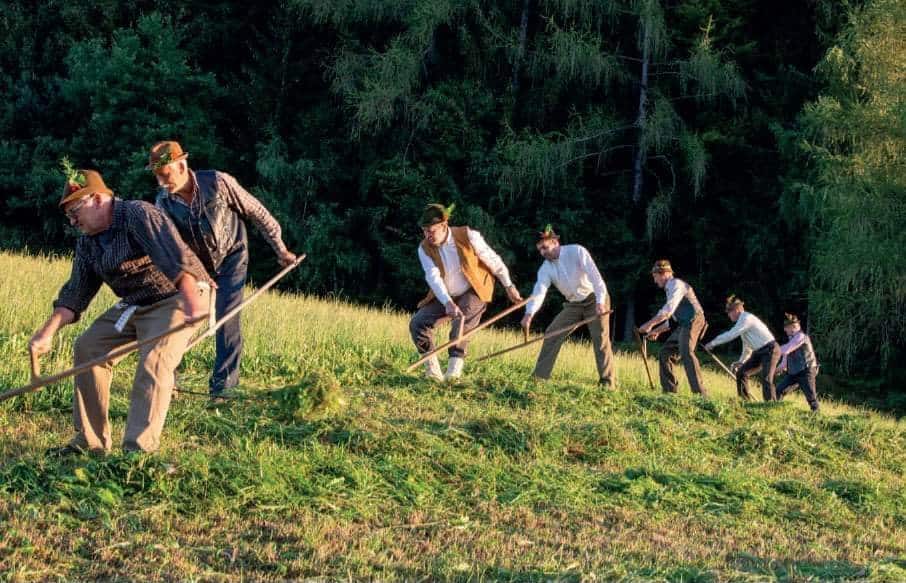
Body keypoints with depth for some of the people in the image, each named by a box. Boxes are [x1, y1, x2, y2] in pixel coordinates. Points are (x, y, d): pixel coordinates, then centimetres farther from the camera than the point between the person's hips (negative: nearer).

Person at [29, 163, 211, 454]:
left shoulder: (139, 215, -22)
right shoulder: (88, 242, 5)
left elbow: (176, 257, -34)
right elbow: (76, 292, 3)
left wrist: (192, 300, -48)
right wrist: (47, 332, -9)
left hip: (176, 299, -9)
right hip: (135, 305, 9)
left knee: (153, 363, -25)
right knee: (88, 347, 4)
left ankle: (139, 450, -29)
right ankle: (91, 439, 9)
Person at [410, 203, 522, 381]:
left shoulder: (468, 236, -17)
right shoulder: (424, 249, -10)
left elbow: (493, 260, -6)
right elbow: (433, 277, -23)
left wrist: (509, 286, 0)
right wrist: (448, 303, -39)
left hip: (473, 292, -4)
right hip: (444, 297, 4)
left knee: (462, 325, -31)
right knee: (417, 323, -14)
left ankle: (454, 369, -29)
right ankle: (432, 370, -5)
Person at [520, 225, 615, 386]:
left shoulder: (576, 252, -18)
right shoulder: (545, 268, -5)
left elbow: (594, 275, -25)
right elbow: (539, 291, -19)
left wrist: (600, 302, -37)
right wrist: (529, 313, -38)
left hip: (595, 300, -5)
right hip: (573, 305, 5)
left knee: (601, 340, -12)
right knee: (552, 334, -3)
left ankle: (608, 382, -7)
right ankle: (539, 376, 1)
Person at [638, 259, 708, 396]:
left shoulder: (676, 285, -9)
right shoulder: (670, 288, 23)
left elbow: (668, 310, -21)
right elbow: (670, 314, 31)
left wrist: (650, 324, -20)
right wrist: (658, 331, 29)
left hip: (693, 321, -11)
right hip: (684, 324, 11)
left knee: (686, 353, -25)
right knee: (666, 352, 11)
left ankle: (700, 392, -32)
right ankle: (669, 389, 14)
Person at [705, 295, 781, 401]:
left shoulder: (747, 318, -15)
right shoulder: (742, 321, 16)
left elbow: (730, 335, -19)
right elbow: (748, 347, 25)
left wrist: (713, 343, -11)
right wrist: (741, 362, 21)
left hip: (770, 350, -10)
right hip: (759, 352, 10)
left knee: (766, 379, -23)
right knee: (741, 372, 6)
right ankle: (745, 402, 9)